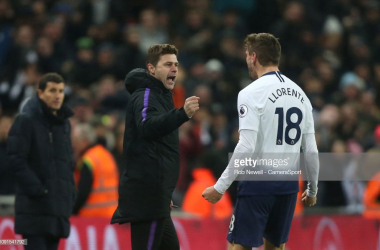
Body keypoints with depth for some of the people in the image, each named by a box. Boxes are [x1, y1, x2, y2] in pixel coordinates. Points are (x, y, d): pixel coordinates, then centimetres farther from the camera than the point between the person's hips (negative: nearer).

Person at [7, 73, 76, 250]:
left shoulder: (64, 123, 17)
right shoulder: (26, 121, -6)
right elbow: (16, 159, -12)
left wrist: (70, 192, 11)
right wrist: (35, 188, -17)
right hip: (35, 204, -7)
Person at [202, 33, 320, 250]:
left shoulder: (252, 93, -10)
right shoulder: (300, 94, 10)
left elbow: (246, 148, -18)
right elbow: (311, 150, 11)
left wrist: (220, 187, -14)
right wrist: (313, 189, 24)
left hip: (258, 183, -6)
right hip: (288, 184, 6)